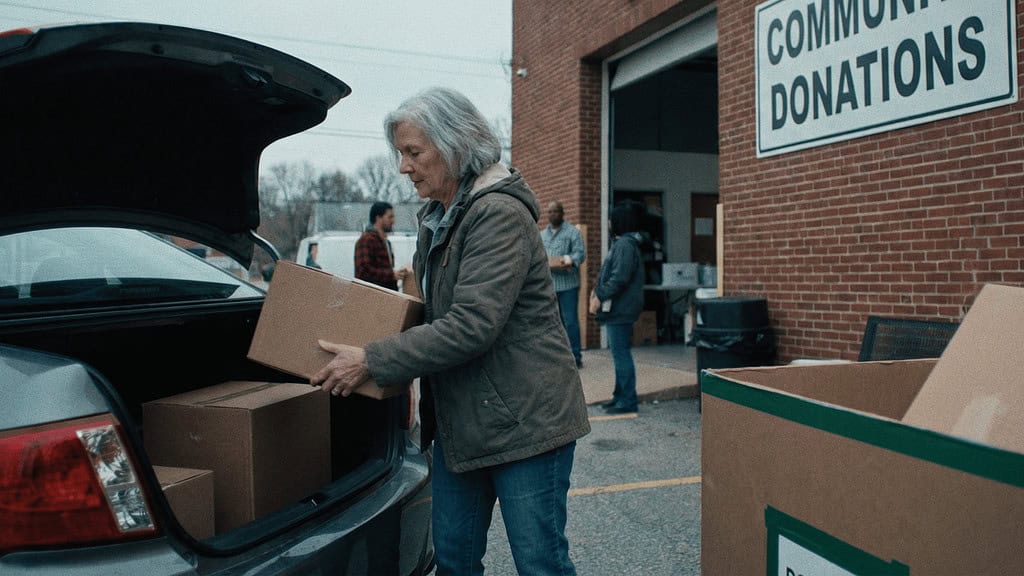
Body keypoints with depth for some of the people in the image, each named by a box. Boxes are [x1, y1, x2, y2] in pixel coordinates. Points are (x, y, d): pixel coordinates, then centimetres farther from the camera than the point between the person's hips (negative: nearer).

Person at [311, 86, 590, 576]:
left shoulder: (500, 215, -18)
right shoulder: (436, 219, 10)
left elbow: (471, 326, -26)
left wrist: (372, 361, -21)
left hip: (524, 420, -9)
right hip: (458, 421, 9)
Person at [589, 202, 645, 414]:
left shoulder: (625, 245, -16)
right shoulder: (621, 242, 17)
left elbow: (619, 278, -23)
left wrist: (600, 296, -17)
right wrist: (598, 291, 10)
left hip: (620, 309, -11)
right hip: (617, 308, 11)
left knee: (621, 354, -6)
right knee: (619, 353, 16)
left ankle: (627, 401, 0)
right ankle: (620, 395, 25)